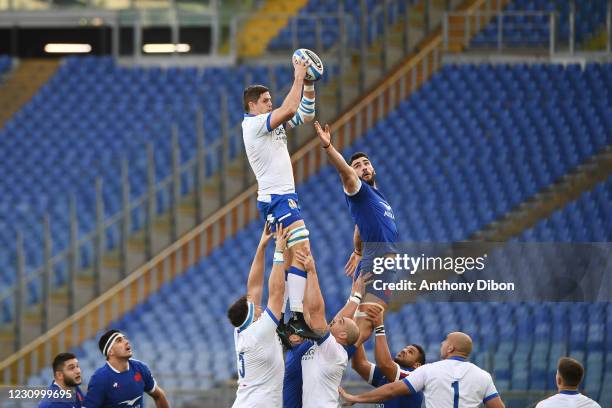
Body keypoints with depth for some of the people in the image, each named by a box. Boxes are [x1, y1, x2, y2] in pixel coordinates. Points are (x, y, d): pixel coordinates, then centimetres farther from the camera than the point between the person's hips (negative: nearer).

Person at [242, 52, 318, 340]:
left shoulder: (271, 125, 18)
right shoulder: (254, 123, -9)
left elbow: (305, 114, 21)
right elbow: (289, 110, -21)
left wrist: (308, 83, 9)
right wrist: (298, 77, -12)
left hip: (282, 197, 10)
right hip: (277, 198, -10)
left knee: (287, 260, 10)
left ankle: (278, 321, 11)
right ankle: (297, 317, -27)